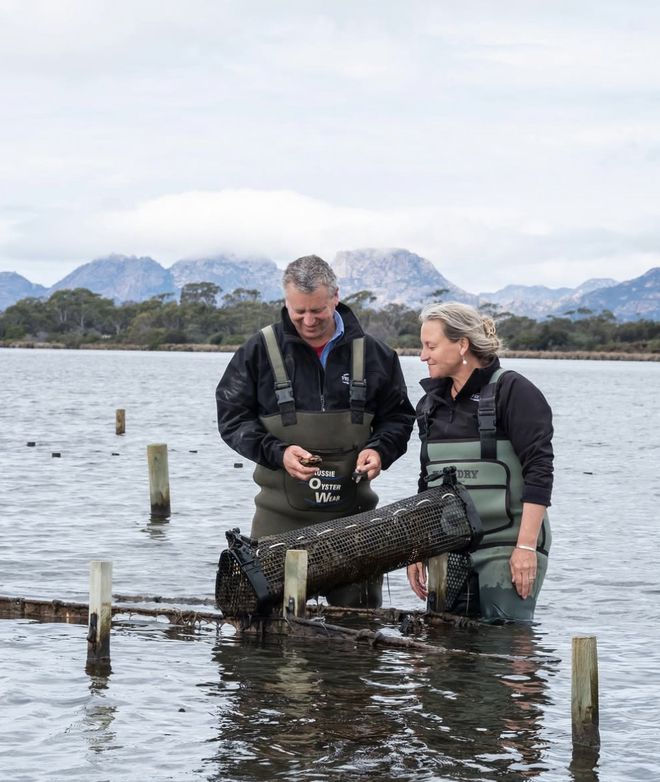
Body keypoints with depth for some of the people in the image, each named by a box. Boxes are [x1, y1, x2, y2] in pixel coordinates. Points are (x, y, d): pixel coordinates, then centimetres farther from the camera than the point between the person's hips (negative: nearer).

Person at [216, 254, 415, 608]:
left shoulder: (373, 353, 6)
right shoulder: (259, 351, 1)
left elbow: (398, 416, 15)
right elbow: (232, 416, 2)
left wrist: (379, 450, -7)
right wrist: (277, 452, -14)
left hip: (353, 511, 1)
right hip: (281, 514, -1)